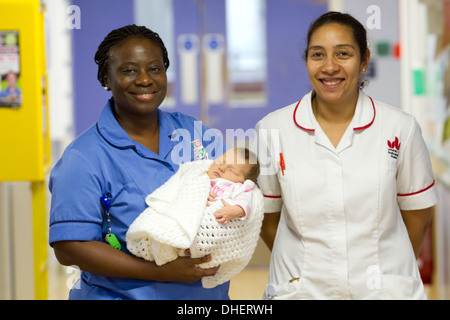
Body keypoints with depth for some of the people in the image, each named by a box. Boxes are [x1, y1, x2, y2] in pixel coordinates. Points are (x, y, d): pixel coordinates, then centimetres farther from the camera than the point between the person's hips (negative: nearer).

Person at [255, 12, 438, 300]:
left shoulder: (401, 128, -6)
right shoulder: (272, 130, -5)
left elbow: (417, 216, 3)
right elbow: (266, 218, 3)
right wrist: (305, 265, 5)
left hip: (385, 289, 0)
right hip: (300, 289, 0)